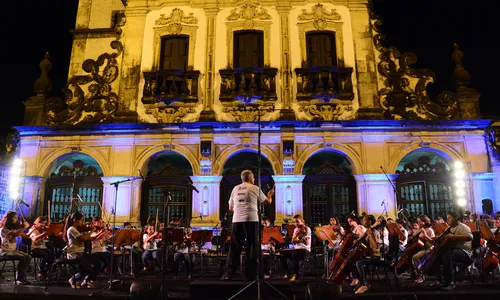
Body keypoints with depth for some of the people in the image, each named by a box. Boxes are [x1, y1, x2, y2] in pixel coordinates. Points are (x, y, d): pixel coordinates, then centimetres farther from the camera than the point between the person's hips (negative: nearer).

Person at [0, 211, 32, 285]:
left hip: (13, 250, 7)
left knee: (28, 257, -12)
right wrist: (24, 227, -24)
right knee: (23, 258, -26)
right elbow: (16, 235, -30)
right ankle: (19, 279, -14)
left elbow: (26, 236, 8)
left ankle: (21, 277, -5)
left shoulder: (14, 229, 11)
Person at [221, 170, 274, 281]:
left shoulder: (235, 189, 13)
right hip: (251, 220, -3)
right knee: (252, 247, 5)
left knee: (234, 247, 7)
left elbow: (231, 207, 19)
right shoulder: (255, 188, 3)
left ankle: (228, 273, 6)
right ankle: (251, 274, 7)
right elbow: (268, 202, 12)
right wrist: (270, 194, 32)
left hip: (237, 220, 3)